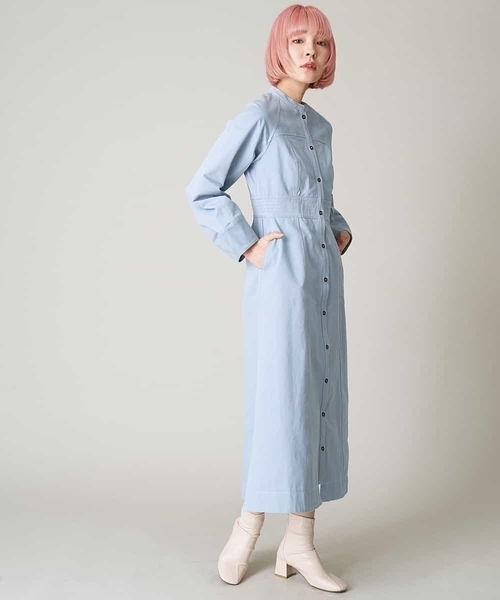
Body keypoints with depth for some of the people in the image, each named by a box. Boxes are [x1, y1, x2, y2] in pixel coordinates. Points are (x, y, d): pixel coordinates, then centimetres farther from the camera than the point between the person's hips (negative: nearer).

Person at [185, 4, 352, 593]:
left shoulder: (320, 126, 14)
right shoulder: (258, 117, -7)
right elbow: (201, 190, -9)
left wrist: (341, 229, 11)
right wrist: (246, 247, -10)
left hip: (325, 280, 7)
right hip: (281, 281, -7)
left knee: (322, 401, 7)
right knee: (282, 403, -4)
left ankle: (299, 542, 17)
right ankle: (247, 530, 16)